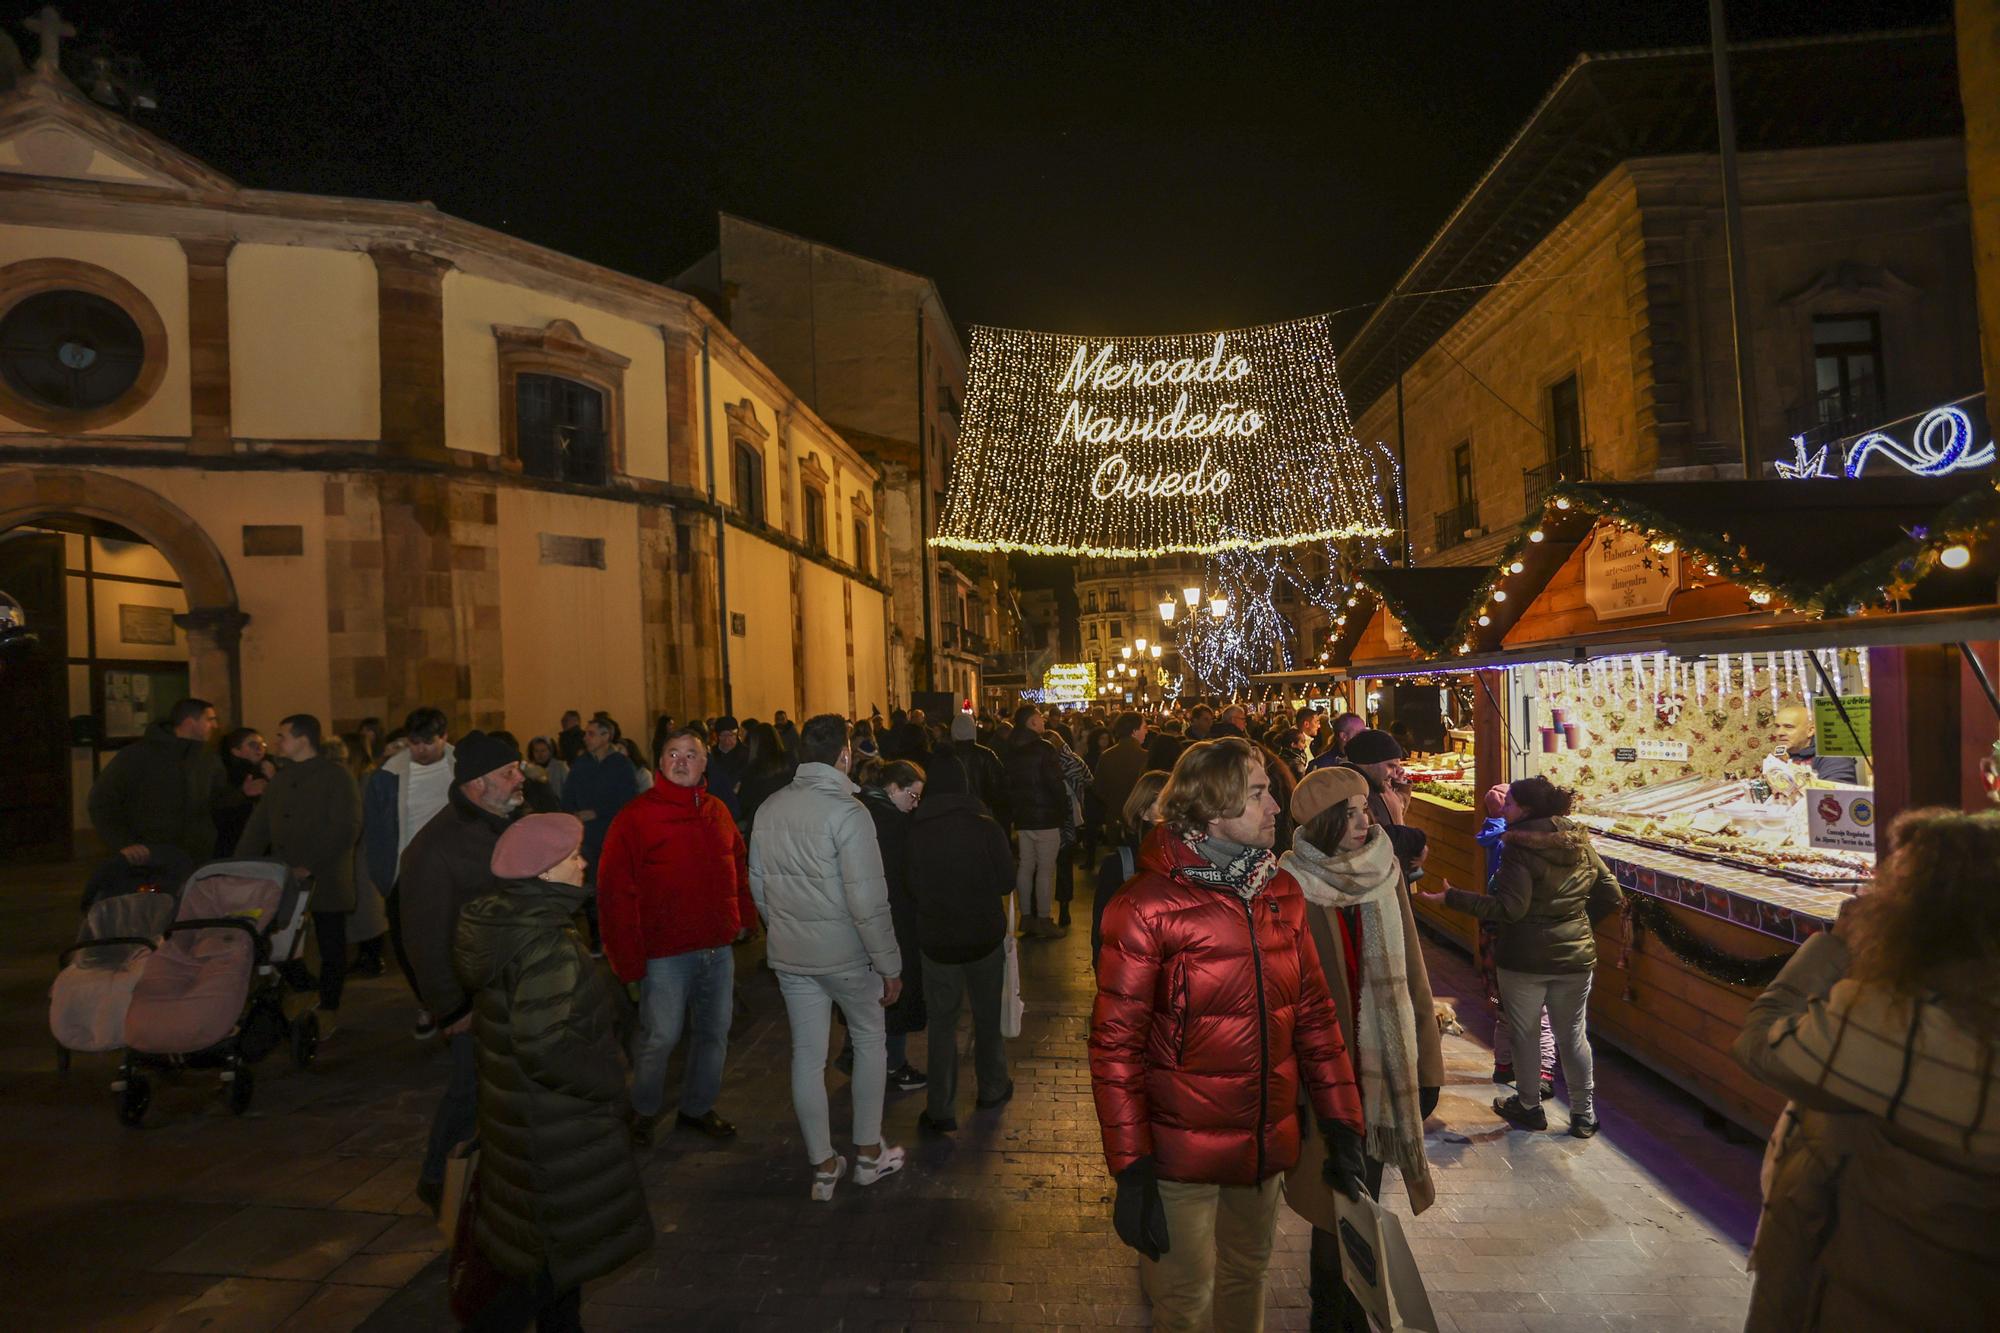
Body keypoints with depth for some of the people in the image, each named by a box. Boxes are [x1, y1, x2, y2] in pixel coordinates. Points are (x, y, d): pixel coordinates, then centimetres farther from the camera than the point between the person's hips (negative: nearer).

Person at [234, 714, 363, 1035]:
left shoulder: (336, 775, -7)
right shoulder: (281, 779, 15)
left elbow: (346, 829, -15)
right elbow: (258, 828, 13)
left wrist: (310, 865, -20)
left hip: (325, 881, -5)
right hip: (283, 879, 5)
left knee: (331, 948, 5)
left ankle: (328, 1011, 18)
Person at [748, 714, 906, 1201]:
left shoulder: (769, 809, 0)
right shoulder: (846, 812, -20)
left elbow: (758, 887, 9)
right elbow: (868, 902, -21)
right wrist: (889, 966, -12)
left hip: (789, 955, 5)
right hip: (846, 955, -5)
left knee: (807, 1055, 13)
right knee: (869, 1040, 17)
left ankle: (823, 1166, 24)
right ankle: (868, 1152, 25)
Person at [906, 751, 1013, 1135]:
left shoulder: (914, 831, -12)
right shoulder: (986, 826, -15)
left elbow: (910, 890, -2)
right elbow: (1007, 882, -6)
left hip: (937, 940, 0)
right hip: (985, 935, 0)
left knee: (942, 1022, 11)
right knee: (987, 1016, 19)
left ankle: (941, 1110, 12)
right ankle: (991, 1089, 35)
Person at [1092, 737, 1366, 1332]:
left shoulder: (1281, 892, 1)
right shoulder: (1148, 907, -17)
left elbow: (1313, 1011, 7)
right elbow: (1115, 1043, -15)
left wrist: (1342, 1126, 5)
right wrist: (1131, 1169, -17)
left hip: (1268, 1145, 5)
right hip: (1185, 1153, -5)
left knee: (1247, 1276, 23)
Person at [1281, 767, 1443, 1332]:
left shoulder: (1385, 873, 1)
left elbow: (1411, 970, 4)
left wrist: (1427, 1063, 5)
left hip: (1383, 1063, 4)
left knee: (1365, 1195, 16)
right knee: (1338, 1202, 7)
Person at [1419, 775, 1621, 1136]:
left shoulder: (1519, 848, -18)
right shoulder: (1582, 845, 3)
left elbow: (1510, 908, -24)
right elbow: (1612, 897, 6)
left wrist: (1452, 898, -21)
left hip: (1525, 958, -5)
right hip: (1576, 956, 6)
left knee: (1525, 1033, 12)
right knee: (1573, 1035, 16)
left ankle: (1530, 1108, 26)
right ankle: (1584, 1114, 25)